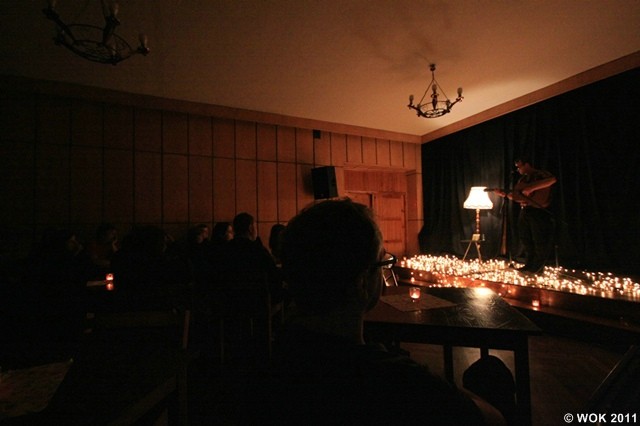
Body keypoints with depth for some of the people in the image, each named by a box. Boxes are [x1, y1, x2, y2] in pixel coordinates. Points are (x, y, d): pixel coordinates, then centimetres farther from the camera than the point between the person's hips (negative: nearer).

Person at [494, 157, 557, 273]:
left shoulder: (541, 174, -6)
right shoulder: (522, 179, 17)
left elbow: (552, 180, -29)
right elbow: (516, 196, 18)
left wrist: (531, 188, -30)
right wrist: (504, 194, 4)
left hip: (539, 212, -8)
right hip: (524, 212, 8)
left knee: (540, 242, 1)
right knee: (526, 241, 12)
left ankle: (537, 268, 11)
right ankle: (529, 265, 22)